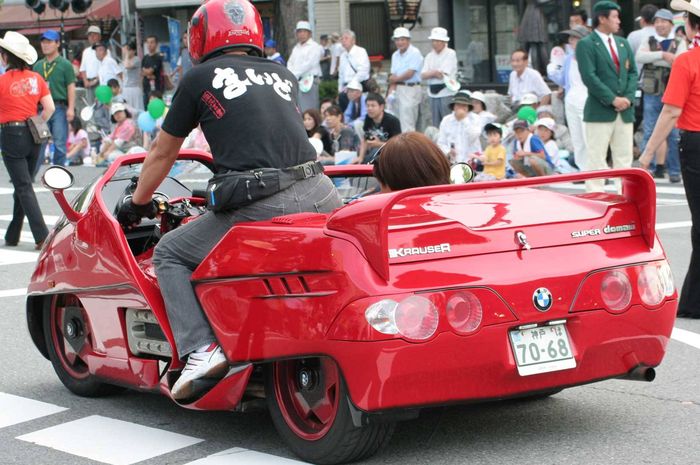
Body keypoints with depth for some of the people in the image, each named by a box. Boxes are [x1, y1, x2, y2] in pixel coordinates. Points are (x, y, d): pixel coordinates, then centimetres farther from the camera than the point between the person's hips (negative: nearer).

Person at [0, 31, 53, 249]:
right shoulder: (36, 78, 4)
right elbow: (50, 108, 3)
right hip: (32, 136, 6)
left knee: (24, 188, -5)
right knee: (22, 186, 15)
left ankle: (42, 236, -15)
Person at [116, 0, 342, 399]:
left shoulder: (200, 78, 12)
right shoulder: (285, 75, 24)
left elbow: (162, 154, 21)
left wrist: (138, 203, 39)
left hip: (260, 208, -4)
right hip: (319, 195, 5)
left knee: (169, 253, 14)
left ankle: (200, 349, -4)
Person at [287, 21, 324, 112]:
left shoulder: (314, 47, -2)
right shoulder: (296, 48, 21)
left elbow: (308, 64, -11)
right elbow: (290, 63, 16)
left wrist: (295, 75, -11)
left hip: (308, 81, -7)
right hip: (295, 81, 7)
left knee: (308, 110, -10)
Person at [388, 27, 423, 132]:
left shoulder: (415, 53, -8)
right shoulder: (395, 55, 15)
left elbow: (410, 74, -13)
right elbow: (393, 75, 10)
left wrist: (395, 79, 1)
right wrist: (391, 91, -5)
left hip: (411, 89, -7)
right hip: (398, 89, 7)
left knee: (407, 124, -11)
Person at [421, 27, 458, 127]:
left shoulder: (450, 54, -5)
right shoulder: (430, 56, 13)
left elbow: (443, 75, -14)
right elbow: (423, 76, 4)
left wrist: (430, 73, -1)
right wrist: (435, 72, -12)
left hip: (446, 93, -6)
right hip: (433, 94, 6)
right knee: (436, 124, 10)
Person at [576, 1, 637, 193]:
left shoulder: (623, 43, 16)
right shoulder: (586, 45, -5)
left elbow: (632, 73, 13)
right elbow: (589, 77, -13)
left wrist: (628, 97, -4)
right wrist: (612, 99, -15)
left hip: (625, 111, 6)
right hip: (600, 111, -6)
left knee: (624, 158, 7)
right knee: (596, 159, -5)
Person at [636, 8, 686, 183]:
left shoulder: (679, 43, 6)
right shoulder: (649, 42, 10)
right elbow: (639, 57, -10)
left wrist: (653, 60, -16)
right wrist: (662, 55, -19)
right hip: (652, 94, 1)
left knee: (674, 134, 1)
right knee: (649, 133, 2)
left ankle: (674, 171, 7)